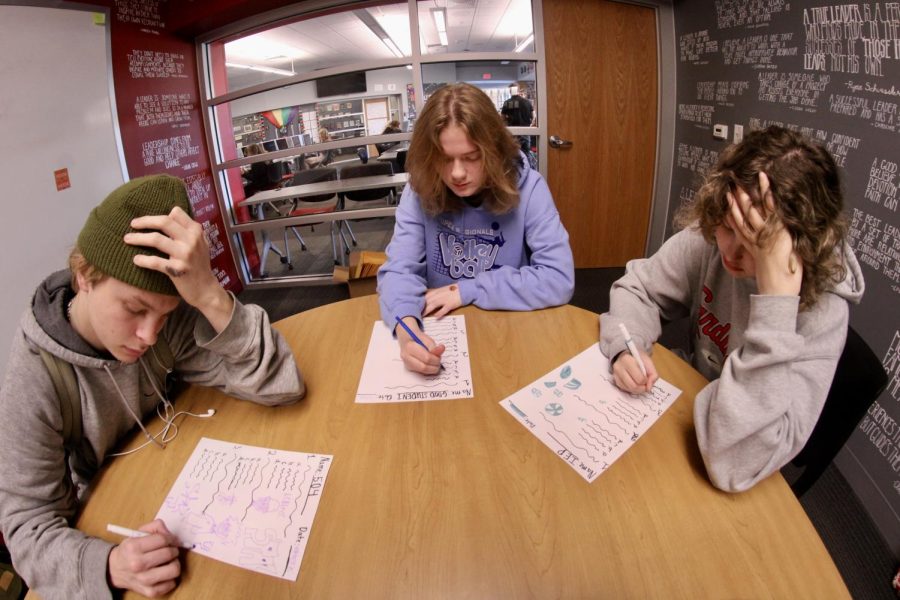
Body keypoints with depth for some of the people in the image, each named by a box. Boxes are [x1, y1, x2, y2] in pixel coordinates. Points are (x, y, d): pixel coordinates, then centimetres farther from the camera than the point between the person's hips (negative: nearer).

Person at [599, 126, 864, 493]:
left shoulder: (821, 310, -26)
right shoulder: (709, 238, -15)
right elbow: (638, 287, -2)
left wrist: (777, 292, -38)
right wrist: (627, 348, -23)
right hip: (690, 404, 4)